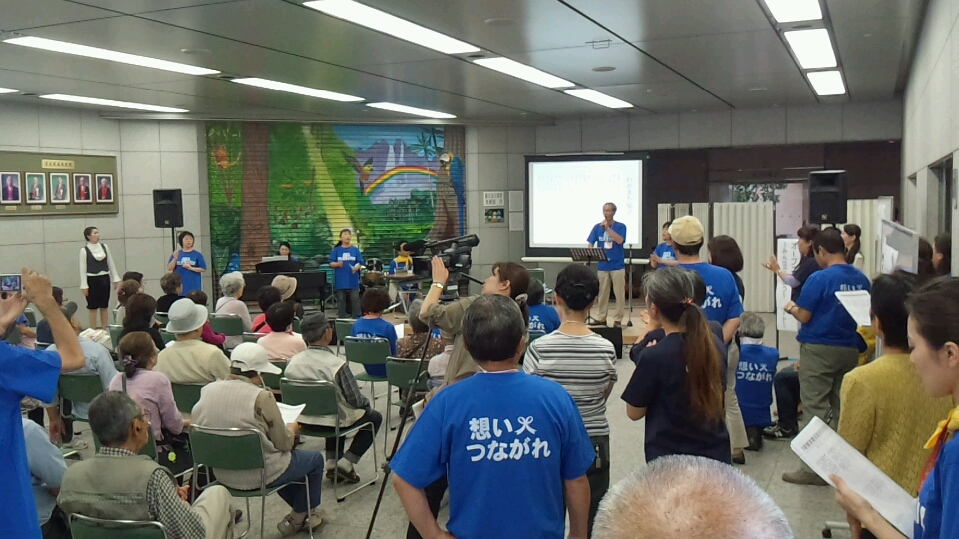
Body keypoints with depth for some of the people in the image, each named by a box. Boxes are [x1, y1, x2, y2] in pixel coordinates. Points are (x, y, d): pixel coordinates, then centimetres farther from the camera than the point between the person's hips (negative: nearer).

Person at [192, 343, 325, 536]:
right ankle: (298, 518, 32)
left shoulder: (207, 391, -7)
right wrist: (291, 429, 9)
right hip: (258, 475, -7)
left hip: (222, 474, 7)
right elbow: (283, 443, -14)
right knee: (315, 459, 19)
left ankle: (302, 510, 45)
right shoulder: (261, 397, -23)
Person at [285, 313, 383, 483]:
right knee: (374, 417, 19)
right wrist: (367, 404, 6)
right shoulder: (338, 365, -24)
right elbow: (355, 399, -16)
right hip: (332, 422, -6)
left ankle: (332, 463, 25)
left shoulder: (292, 362, -9)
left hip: (303, 421, 6)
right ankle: (345, 464, 10)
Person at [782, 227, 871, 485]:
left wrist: (791, 307, 7)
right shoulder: (862, 280, 3)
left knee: (816, 407, -1)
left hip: (819, 349, -6)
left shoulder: (820, 278, -15)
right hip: (850, 349, 6)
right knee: (841, 408, 14)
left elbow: (804, 316, -13)